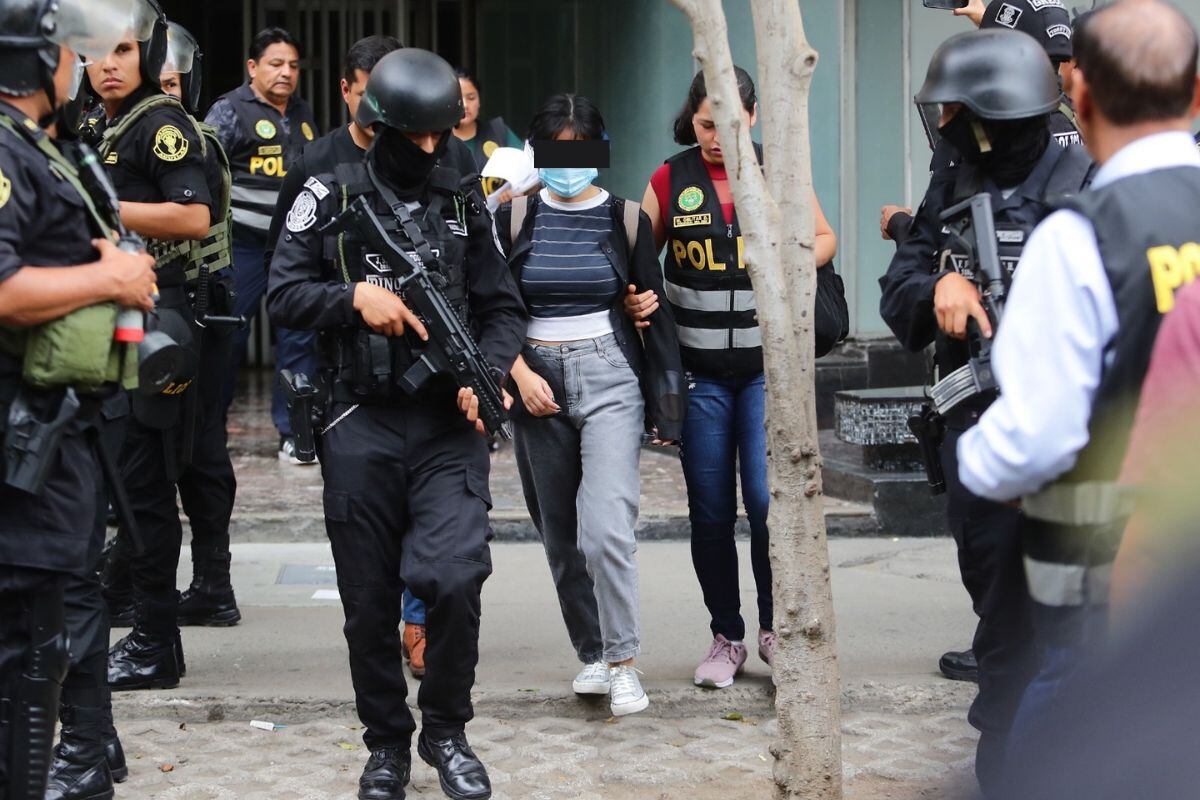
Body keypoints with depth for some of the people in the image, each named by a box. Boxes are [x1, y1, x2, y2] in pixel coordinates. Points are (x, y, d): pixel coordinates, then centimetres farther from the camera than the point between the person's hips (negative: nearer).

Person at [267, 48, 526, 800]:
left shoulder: (465, 203, 7)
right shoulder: (330, 199, 2)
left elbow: (504, 309, 8)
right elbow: (284, 294, 0)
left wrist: (484, 371, -9)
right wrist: (355, 295, -16)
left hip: (448, 425, 0)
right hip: (362, 427, 0)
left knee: (453, 576, -16)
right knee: (370, 600, 6)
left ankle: (447, 729, 7)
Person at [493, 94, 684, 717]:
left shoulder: (625, 219, 3)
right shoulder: (516, 219, 5)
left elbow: (655, 315, 6)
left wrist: (665, 407, 4)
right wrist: (521, 374, -8)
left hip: (610, 379, -2)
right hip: (537, 380, 3)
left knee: (605, 530, -17)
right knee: (560, 536, 8)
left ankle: (623, 663, -7)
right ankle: (592, 654, 23)